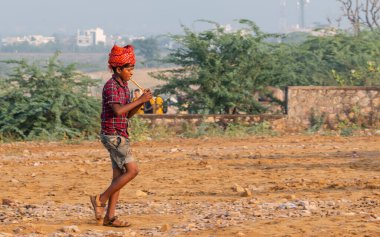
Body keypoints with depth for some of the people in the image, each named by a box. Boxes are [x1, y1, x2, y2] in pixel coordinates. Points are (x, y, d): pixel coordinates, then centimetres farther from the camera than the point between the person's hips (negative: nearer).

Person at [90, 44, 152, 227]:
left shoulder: (124, 86, 14)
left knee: (119, 176, 6)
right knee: (132, 170, -13)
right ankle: (101, 199, -5)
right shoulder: (111, 86, -14)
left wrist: (141, 101, 0)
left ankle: (110, 217, 6)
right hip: (112, 135, -9)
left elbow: (128, 114, 17)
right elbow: (118, 111, -28)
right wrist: (140, 100, -22)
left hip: (120, 137, 9)